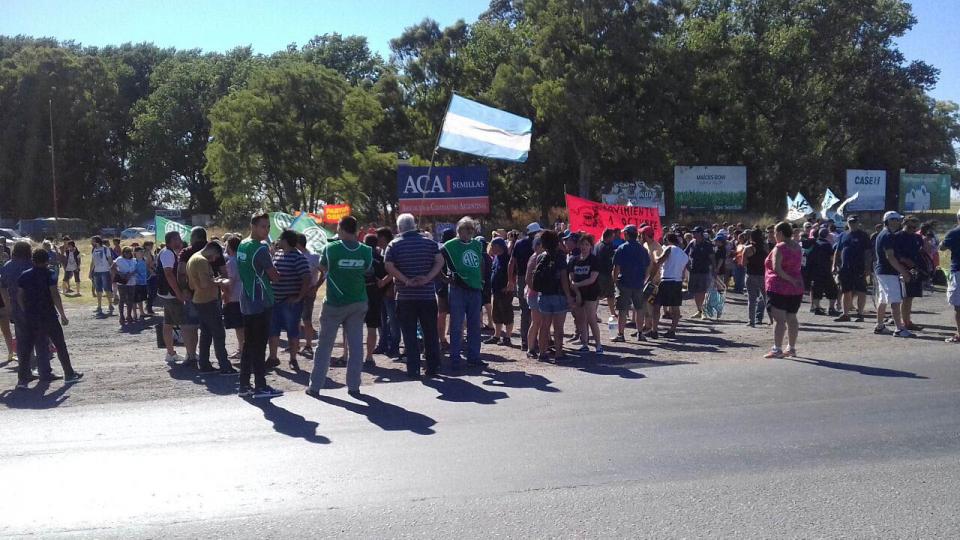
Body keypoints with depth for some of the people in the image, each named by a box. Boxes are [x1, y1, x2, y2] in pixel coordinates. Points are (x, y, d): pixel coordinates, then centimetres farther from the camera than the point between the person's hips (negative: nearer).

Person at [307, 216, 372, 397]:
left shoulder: (331, 248, -12)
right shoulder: (366, 251, -5)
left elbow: (322, 268, 4)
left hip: (335, 304, -2)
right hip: (359, 303, 2)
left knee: (324, 346, 7)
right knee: (355, 345, 8)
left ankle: (315, 386, 11)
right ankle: (354, 386, 9)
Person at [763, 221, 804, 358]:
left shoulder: (779, 248, -13)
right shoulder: (798, 247, 11)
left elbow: (776, 268, -23)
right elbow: (798, 265, 17)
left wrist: (791, 280, -17)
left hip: (778, 287, -8)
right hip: (796, 289, 8)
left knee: (779, 319, -8)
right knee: (791, 318, 13)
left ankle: (777, 349, -10)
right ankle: (791, 348, 19)